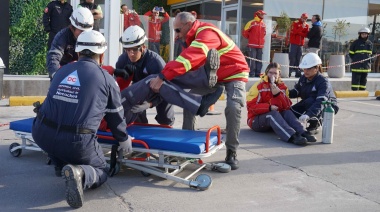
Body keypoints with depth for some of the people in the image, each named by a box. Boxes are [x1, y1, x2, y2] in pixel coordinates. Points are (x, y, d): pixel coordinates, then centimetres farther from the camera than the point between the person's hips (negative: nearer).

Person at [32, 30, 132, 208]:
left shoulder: (62, 71, 15)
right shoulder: (107, 79, 5)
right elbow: (115, 116, 14)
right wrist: (124, 140, 32)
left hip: (42, 134, 4)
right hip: (76, 141, -4)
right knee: (100, 173, 19)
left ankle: (60, 165, 29)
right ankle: (79, 173, -13)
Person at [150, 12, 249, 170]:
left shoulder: (207, 33, -30)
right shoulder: (195, 37, 1)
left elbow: (190, 58, -44)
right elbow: (192, 64, -3)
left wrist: (162, 77, -50)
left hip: (234, 73, -9)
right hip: (211, 75, 9)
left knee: (233, 108, -26)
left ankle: (231, 152, -10)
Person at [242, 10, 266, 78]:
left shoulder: (263, 24, 13)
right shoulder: (251, 23, -5)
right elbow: (245, 32, -3)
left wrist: (262, 40, 14)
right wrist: (250, 38, 6)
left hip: (260, 46, 6)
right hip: (252, 45, -6)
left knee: (259, 61, 7)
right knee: (252, 61, -8)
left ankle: (258, 74, 13)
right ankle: (251, 74, -4)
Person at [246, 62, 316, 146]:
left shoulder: (282, 86, 8)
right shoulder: (259, 86, -6)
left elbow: (287, 106, -3)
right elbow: (251, 106, -14)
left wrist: (278, 94, -18)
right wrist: (269, 107, -27)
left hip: (275, 117, 5)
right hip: (256, 120, -5)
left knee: (288, 112, -21)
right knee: (273, 114, -33)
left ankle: (303, 133, -42)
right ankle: (292, 137, -55)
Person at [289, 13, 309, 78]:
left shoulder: (306, 25, 12)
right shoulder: (295, 23, 1)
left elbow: (306, 34, 2)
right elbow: (293, 32, -13)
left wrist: (298, 32, -10)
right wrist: (301, 27, -16)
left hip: (301, 44, 4)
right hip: (294, 43, -4)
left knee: (298, 59, 4)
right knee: (292, 58, -7)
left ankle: (297, 72, 5)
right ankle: (289, 72, -5)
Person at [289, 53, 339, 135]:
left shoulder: (323, 82, -30)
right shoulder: (303, 78, -9)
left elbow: (320, 102, -44)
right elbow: (296, 91, 1)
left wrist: (308, 115, -59)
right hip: (307, 105, 6)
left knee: (309, 101, -36)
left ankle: (314, 126, -14)